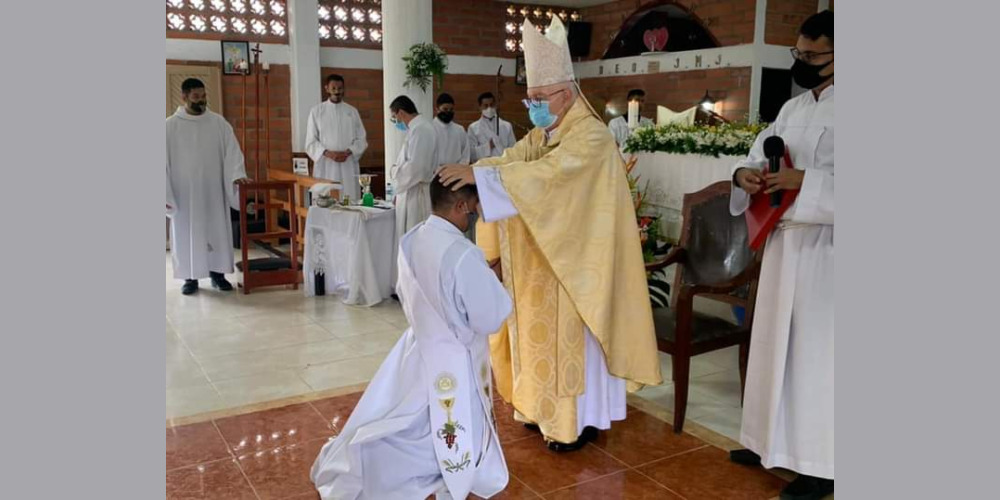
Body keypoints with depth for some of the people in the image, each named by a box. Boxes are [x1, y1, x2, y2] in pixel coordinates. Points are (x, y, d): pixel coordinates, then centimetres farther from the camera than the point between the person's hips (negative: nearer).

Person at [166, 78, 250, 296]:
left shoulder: (218, 122, 2)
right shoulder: (171, 125, -1)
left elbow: (232, 150, -1)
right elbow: (166, 160, -2)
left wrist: (237, 175, -18)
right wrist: (165, 194, -7)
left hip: (213, 189, 1)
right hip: (184, 191, -1)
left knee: (217, 231, 5)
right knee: (187, 233, 5)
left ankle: (217, 273, 17)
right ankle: (190, 277, 15)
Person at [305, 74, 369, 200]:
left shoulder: (352, 111, 11)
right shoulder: (316, 111, 7)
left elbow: (362, 139, 8)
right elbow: (310, 142, 3)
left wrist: (348, 152, -10)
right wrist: (328, 153, -13)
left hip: (348, 166, 1)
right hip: (325, 167, -1)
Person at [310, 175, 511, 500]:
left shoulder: (411, 241, -4)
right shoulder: (463, 255, -29)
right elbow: (490, 318, -19)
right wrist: (492, 278, -6)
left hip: (417, 351, 8)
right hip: (452, 365, -8)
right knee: (453, 446, 15)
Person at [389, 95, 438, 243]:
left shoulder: (419, 129, -18)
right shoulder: (421, 126, 13)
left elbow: (415, 167, -25)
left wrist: (395, 170, -7)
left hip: (415, 195, -9)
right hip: (414, 193, 9)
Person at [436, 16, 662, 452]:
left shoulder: (591, 136, -17)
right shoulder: (541, 135, 10)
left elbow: (547, 173, -31)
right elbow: (509, 161, -2)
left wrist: (478, 175, -37)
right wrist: (467, 173, -22)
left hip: (574, 260, -8)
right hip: (540, 261, 8)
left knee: (571, 335, 1)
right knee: (542, 332, 14)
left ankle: (580, 420, 15)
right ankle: (546, 408, 29)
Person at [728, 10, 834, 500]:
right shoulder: (792, 109, 12)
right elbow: (759, 153, 13)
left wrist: (805, 179, -26)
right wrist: (745, 172, -8)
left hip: (824, 245, -7)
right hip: (784, 239, 7)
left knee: (817, 351, -1)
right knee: (775, 343, 12)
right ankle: (773, 441, 26)